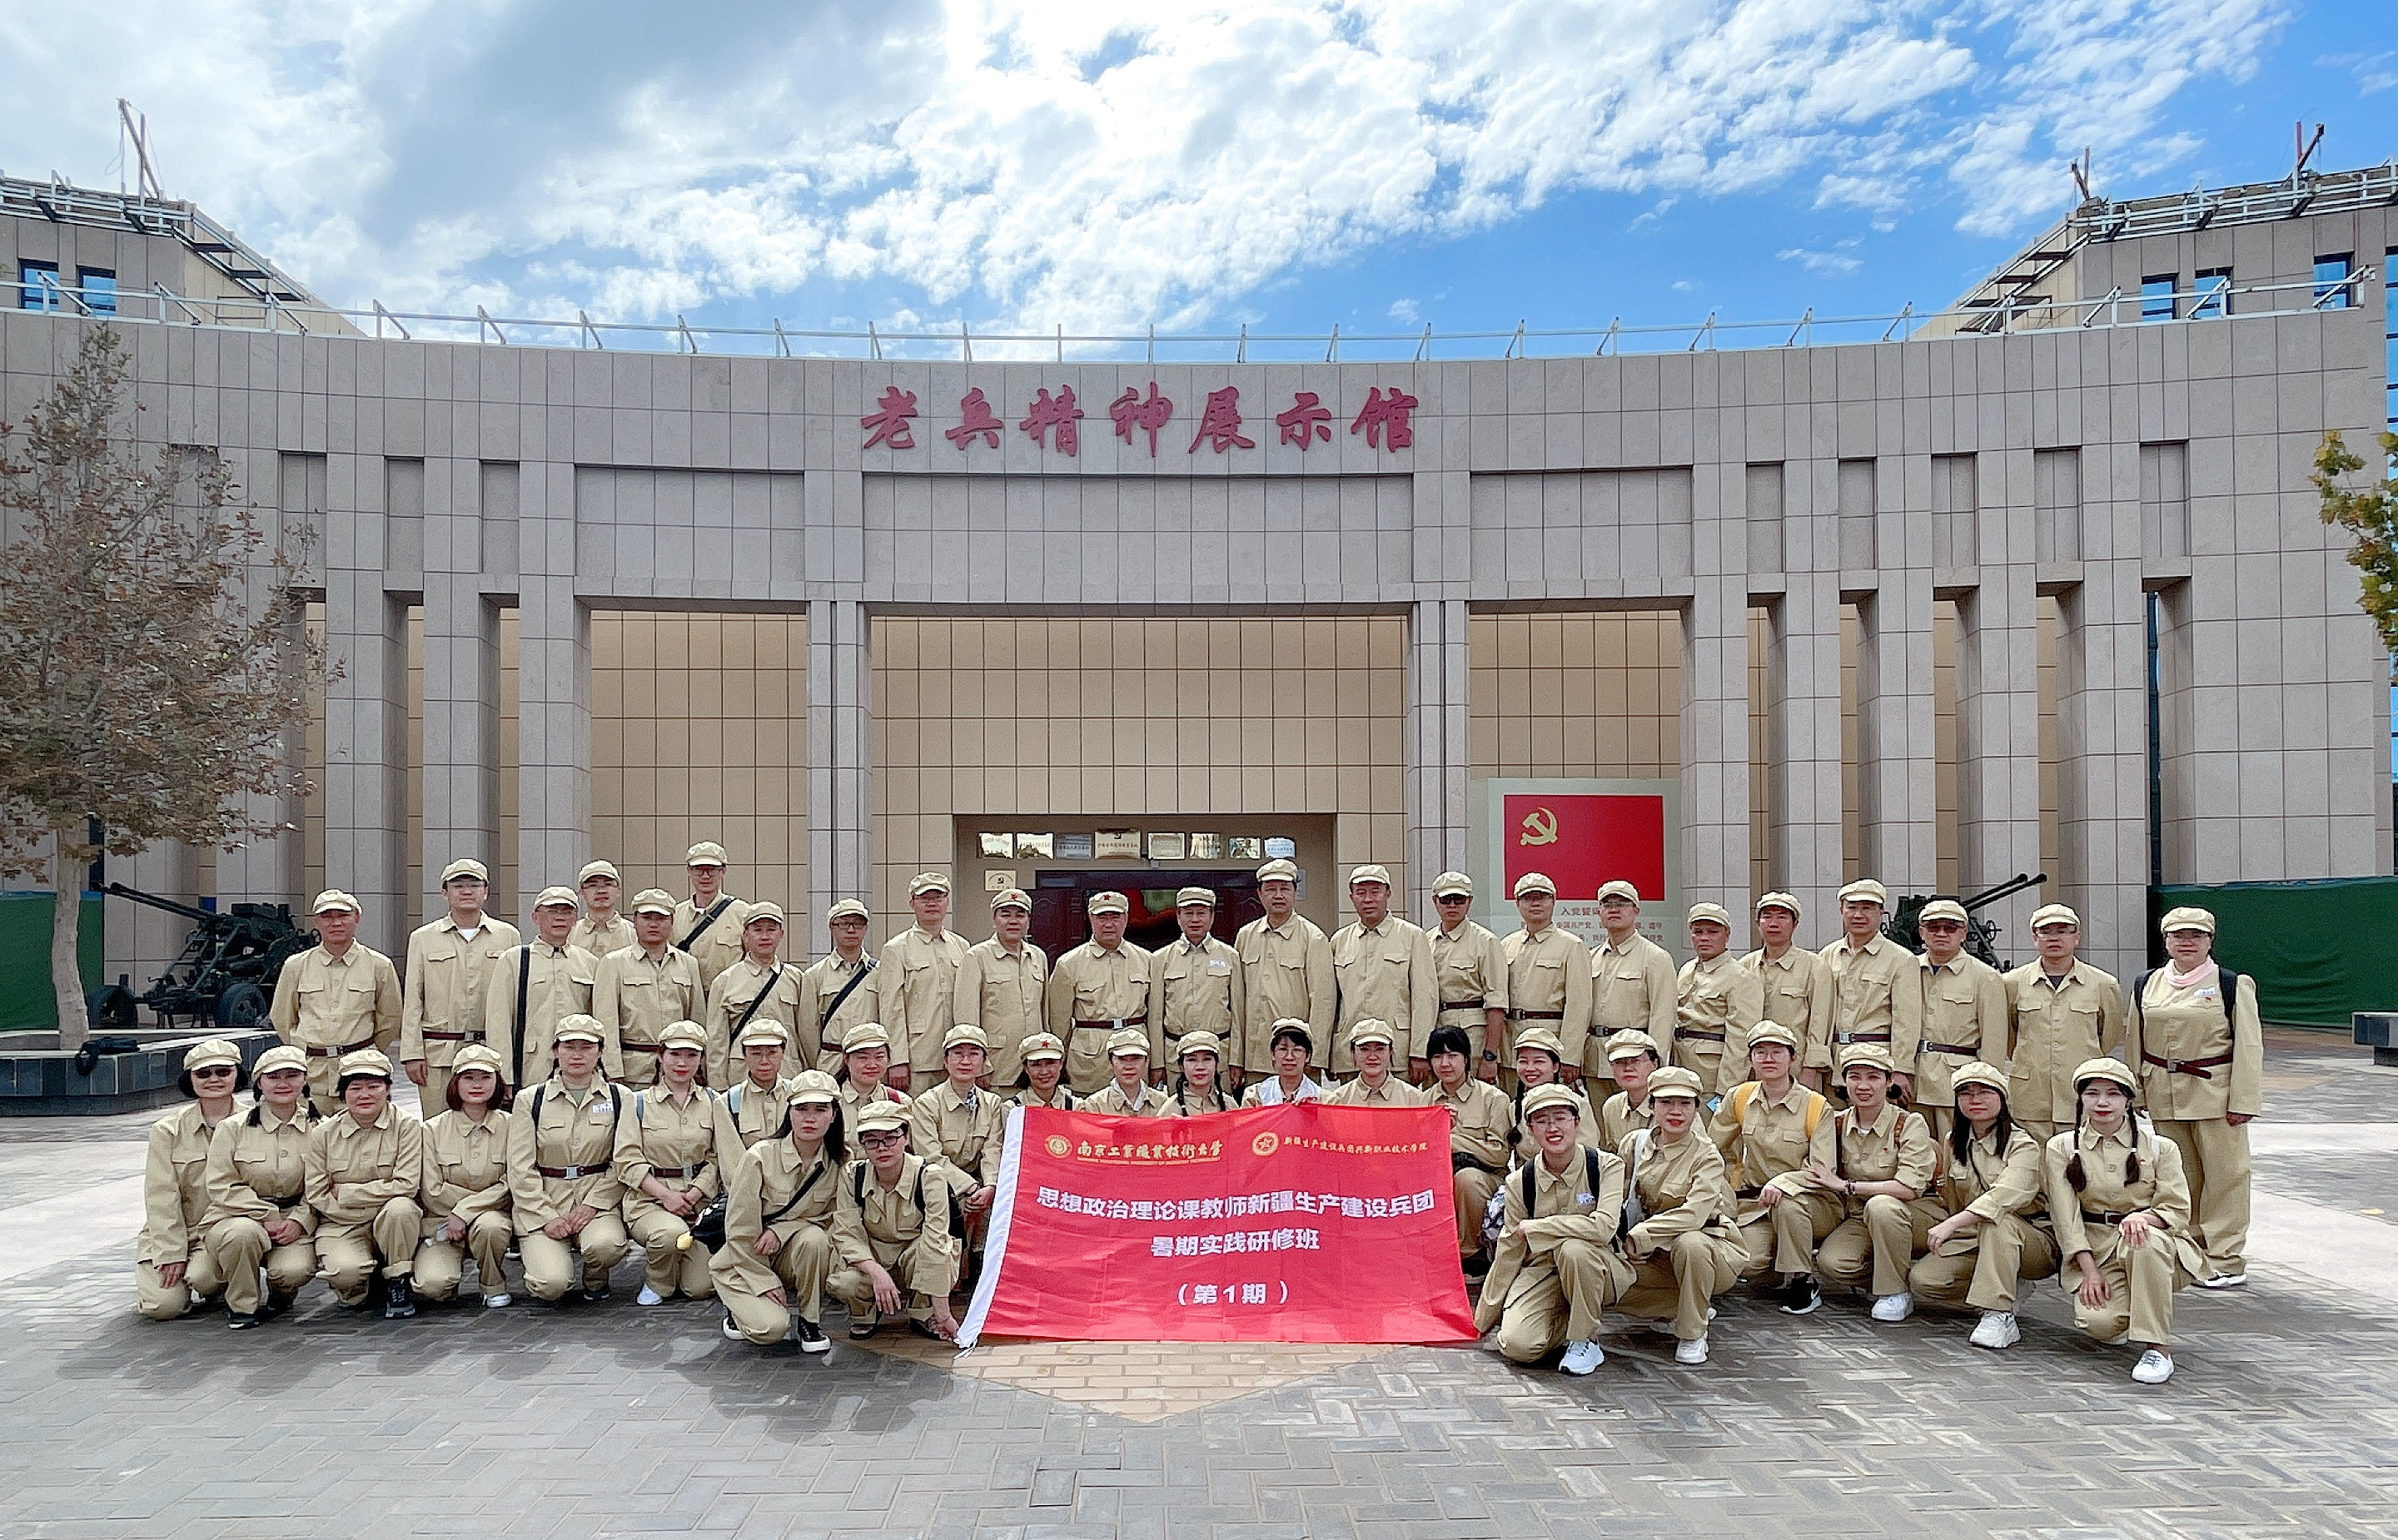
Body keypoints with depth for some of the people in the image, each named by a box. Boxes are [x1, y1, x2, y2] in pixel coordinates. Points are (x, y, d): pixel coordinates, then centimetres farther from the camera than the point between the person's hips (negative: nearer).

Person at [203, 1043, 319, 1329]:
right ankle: (242, 1305, -9)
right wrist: (267, 1217, -14)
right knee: (243, 1233, -36)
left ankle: (281, 1296, 13)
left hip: (294, 1223, 1)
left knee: (295, 1270, -28)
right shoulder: (233, 1128, 0)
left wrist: (298, 1221, -12)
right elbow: (222, 1187, -5)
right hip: (238, 1217, 0)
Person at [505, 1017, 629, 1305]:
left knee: (605, 1245, -32)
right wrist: (546, 1217, -10)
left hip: (598, 1201, 1)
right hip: (540, 1205, 0)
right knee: (552, 1284, -22)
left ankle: (595, 1281, 5)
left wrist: (593, 1204, -11)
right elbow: (520, 1168, 0)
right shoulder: (531, 1100, 4)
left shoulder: (620, 1099, 5)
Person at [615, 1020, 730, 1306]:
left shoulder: (711, 1102, 10)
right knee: (673, 1233, -37)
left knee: (701, 1288, -10)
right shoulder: (639, 1102, 3)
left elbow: (716, 1157, 6)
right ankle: (656, 1282, -3)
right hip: (649, 1199, -2)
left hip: (698, 1200, 2)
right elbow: (628, 1160, -4)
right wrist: (666, 1194, -15)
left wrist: (694, 1193, -11)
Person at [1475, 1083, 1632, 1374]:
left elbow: (1603, 1226, -28)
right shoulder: (1520, 1182, -4)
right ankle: (1567, 1322, 10)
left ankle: (1585, 1339, -12)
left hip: (1598, 1268, -2)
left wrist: (1532, 1228, -20)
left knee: (1573, 1248, -36)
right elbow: (1508, 1252, 4)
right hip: (1541, 1272, 2)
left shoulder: (1606, 1166, -12)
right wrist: (1483, 1319, 8)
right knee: (1517, 1345, -23)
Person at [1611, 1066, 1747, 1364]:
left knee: (1689, 1243, -39)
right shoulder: (1636, 1144, -1)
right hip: (1659, 1256, 5)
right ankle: (1696, 1307, 6)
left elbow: (1695, 1214, -30)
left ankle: (1693, 1333, -15)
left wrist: (1639, 1237, -32)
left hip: (1708, 1244, -5)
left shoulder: (1706, 1155, -16)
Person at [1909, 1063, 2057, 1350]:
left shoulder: (2022, 1145, -14)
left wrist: (1952, 1224, -42)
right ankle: (2007, 1287, 4)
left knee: (1998, 1220, -39)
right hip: (1975, 1238, 6)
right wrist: (1942, 1233, 5)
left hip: (2032, 1238, -6)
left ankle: (2000, 1316, -35)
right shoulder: (1954, 1142, 7)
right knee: (1922, 1280, -18)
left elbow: (2005, 1196, -33)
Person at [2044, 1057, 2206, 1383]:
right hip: (2094, 1249, 0)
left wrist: (2142, 1218, -26)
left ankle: (2158, 1348, -28)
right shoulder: (2061, 1148, 4)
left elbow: (2177, 1210, -2)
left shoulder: (2160, 1148, 5)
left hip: (2153, 1243, 0)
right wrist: (2090, 1271, -13)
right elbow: (2066, 1218, -2)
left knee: (2146, 1242, -38)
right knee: (2099, 1322, -27)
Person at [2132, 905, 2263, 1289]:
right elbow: (2136, 1045, 14)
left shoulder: (2233, 985, 0)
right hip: (2162, 1096, 3)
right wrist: (2135, 1097, 10)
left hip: (2215, 1095, -3)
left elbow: (2249, 1048, -3)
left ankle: (2225, 1261, 7)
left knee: (2223, 1175, -1)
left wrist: (2243, 1101, -9)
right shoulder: (2146, 987, 10)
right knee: (2178, 1178, 8)